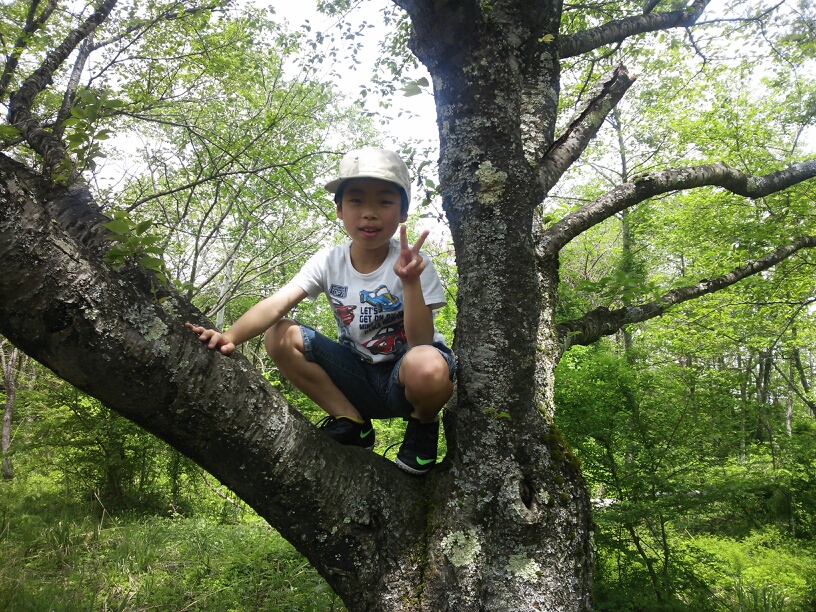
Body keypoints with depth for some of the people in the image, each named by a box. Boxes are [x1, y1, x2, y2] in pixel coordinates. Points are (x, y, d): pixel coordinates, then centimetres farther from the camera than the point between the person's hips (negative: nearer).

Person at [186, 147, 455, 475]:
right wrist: (230, 336, -40)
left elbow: (421, 343, -23)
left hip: (403, 382, -3)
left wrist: (411, 282, -36)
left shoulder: (410, 262, -15)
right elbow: (277, 303, -22)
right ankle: (352, 424, -2)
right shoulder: (329, 262, -7)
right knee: (280, 336, -15)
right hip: (359, 379, 4)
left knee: (426, 366, -40)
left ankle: (423, 425, -2)